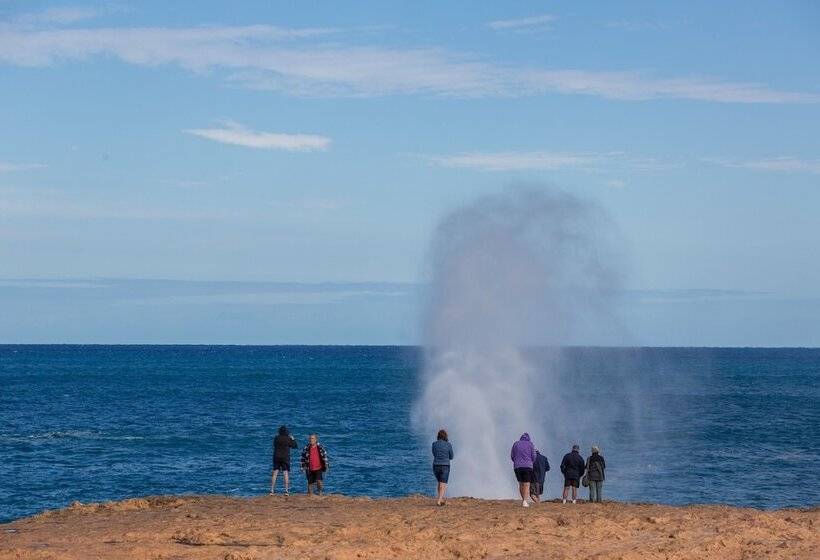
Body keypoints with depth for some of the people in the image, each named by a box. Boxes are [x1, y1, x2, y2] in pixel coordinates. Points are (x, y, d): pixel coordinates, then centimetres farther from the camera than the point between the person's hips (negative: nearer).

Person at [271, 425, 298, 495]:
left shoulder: (276, 438, -1)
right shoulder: (288, 439, -8)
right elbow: (295, 446, 2)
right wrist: (292, 438, 14)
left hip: (276, 457, 2)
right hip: (285, 458, -2)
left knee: (274, 473, 6)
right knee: (286, 473, 2)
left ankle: (272, 490, 4)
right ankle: (286, 490, -3)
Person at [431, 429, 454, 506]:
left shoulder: (434, 444, -1)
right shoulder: (449, 445, -5)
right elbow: (451, 457, 6)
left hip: (436, 466, 3)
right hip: (445, 467, -3)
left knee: (440, 483, 24)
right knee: (443, 485, -3)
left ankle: (441, 499, 27)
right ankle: (439, 501, -20)